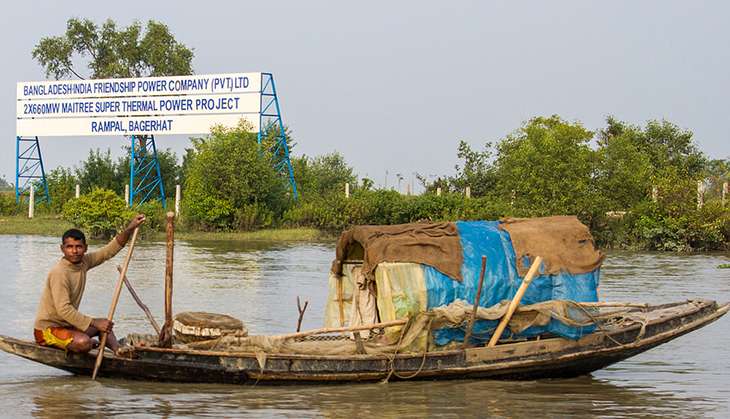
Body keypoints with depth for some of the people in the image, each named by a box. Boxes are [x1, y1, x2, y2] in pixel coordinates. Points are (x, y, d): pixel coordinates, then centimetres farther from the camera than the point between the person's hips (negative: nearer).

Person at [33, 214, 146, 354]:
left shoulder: (83, 262, 1)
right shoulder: (59, 273, -23)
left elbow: (109, 251, 8)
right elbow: (63, 309, -29)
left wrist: (129, 229, -6)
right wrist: (94, 323, -27)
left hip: (67, 324, 10)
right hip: (47, 329, -9)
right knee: (84, 342, -31)